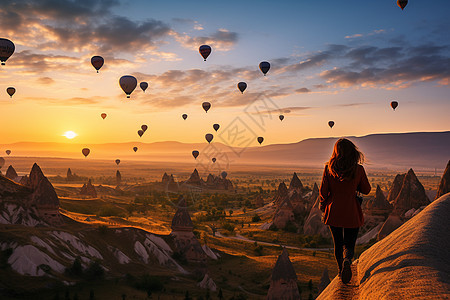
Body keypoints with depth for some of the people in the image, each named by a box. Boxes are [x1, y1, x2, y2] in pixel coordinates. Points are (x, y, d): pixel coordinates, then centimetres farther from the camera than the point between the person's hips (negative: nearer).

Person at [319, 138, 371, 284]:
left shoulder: (329, 168, -10)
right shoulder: (358, 169, -11)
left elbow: (323, 192, -5)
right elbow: (366, 190, 2)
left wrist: (322, 203, 15)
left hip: (333, 211, 1)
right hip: (351, 212, -1)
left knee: (338, 243, 19)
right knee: (349, 244, 10)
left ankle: (341, 271, 30)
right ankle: (347, 260, -21)